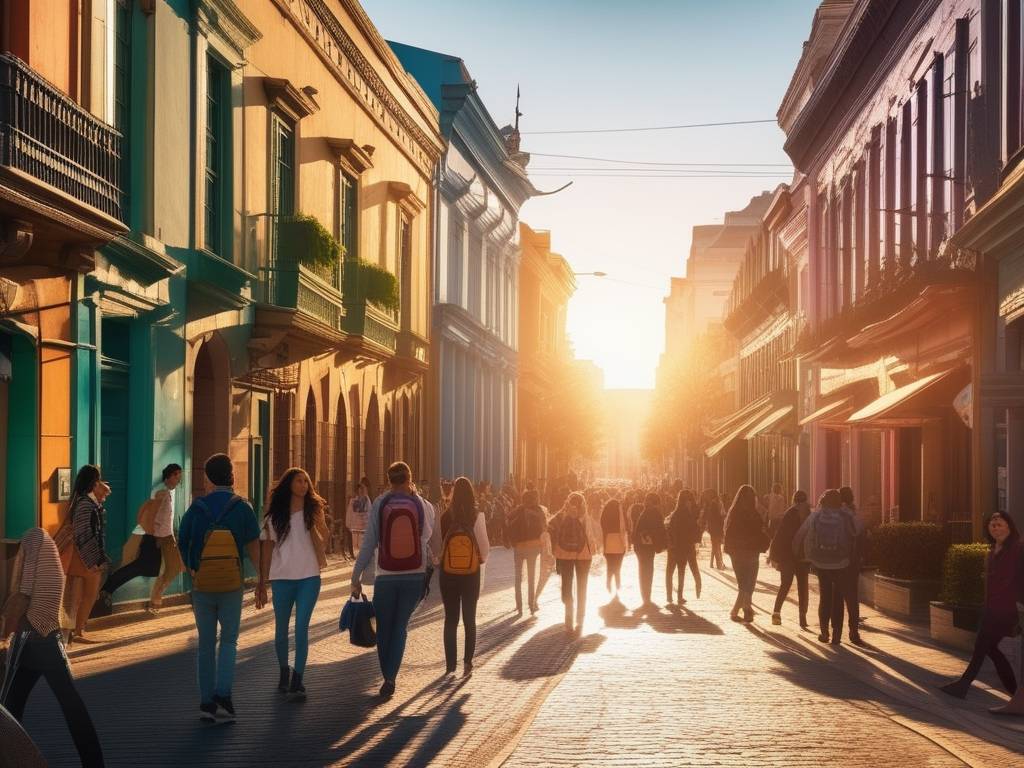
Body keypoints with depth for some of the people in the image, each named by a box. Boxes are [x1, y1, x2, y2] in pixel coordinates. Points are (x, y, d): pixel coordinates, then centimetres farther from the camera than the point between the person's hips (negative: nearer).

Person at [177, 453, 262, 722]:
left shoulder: (196, 509, -2)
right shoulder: (242, 508, -5)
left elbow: (182, 547, 2)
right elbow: (254, 548, -4)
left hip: (201, 586, 1)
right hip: (232, 586, -1)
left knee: (206, 644, 12)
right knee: (229, 641, 10)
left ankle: (207, 702, 11)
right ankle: (223, 695, -7)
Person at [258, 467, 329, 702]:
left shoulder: (314, 511, 5)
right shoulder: (275, 515, 5)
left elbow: (321, 546, -1)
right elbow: (266, 548, 6)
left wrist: (315, 525, -17)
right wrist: (262, 582, 4)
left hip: (309, 578, -1)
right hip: (282, 578, 1)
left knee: (302, 628, -9)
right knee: (281, 629, 10)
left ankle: (297, 682, -9)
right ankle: (283, 672, 31)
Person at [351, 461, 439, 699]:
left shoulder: (379, 505, -5)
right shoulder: (424, 506, -1)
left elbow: (368, 544, -5)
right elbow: (430, 540, 11)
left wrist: (356, 577, 0)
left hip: (385, 576, -1)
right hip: (415, 576, 1)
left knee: (384, 628, 13)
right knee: (401, 627, 7)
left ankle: (388, 676, 15)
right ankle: (391, 677, -6)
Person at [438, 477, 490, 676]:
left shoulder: (445, 517, -8)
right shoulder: (477, 517, -9)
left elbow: (437, 543, -7)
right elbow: (484, 545, -8)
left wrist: (438, 560, 11)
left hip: (448, 572, 0)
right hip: (472, 572, 0)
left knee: (450, 619, 9)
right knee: (469, 619, 11)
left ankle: (450, 664, 8)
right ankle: (468, 661, 3)